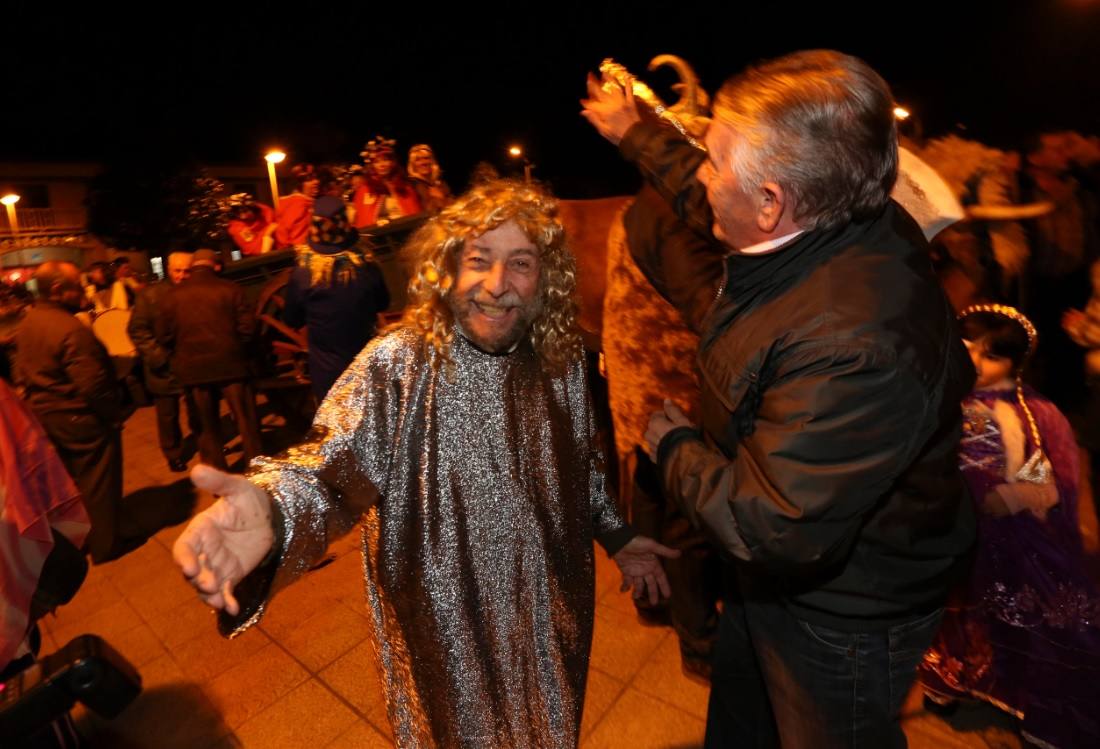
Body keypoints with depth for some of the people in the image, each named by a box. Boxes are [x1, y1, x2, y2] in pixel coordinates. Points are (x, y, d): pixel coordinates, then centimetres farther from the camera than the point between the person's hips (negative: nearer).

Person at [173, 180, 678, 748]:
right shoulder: (400, 364, -22)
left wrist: (616, 535, 9)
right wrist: (273, 510, -54)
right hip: (443, 623, -3)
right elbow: (332, 462, -33)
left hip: (546, 613, 4)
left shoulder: (561, 359, -8)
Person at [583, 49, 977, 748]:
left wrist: (674, 442, -19)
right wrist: (633, 130, 22)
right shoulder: (829, 226, -13)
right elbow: (705, 201, 7)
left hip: (840, 616, -8)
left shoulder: (858, 345, -41)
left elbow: (775, 529, -35)